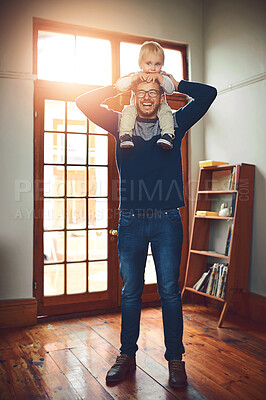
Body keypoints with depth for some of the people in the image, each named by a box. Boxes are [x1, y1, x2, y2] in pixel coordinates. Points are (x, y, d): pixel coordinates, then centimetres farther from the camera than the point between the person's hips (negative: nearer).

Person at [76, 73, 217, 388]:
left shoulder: (174, 124, 10)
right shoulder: (122, 125, 11)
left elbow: (208, 94, 8)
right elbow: (84, 102, 8)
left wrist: (175, 84, 14)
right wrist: (118, 86, 9)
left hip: (166, 220, -1)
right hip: (130, 220, 1)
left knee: (169, 291, 3)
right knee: (130, 292, 9)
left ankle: (175, 359, 17)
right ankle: (127, 356, 23)